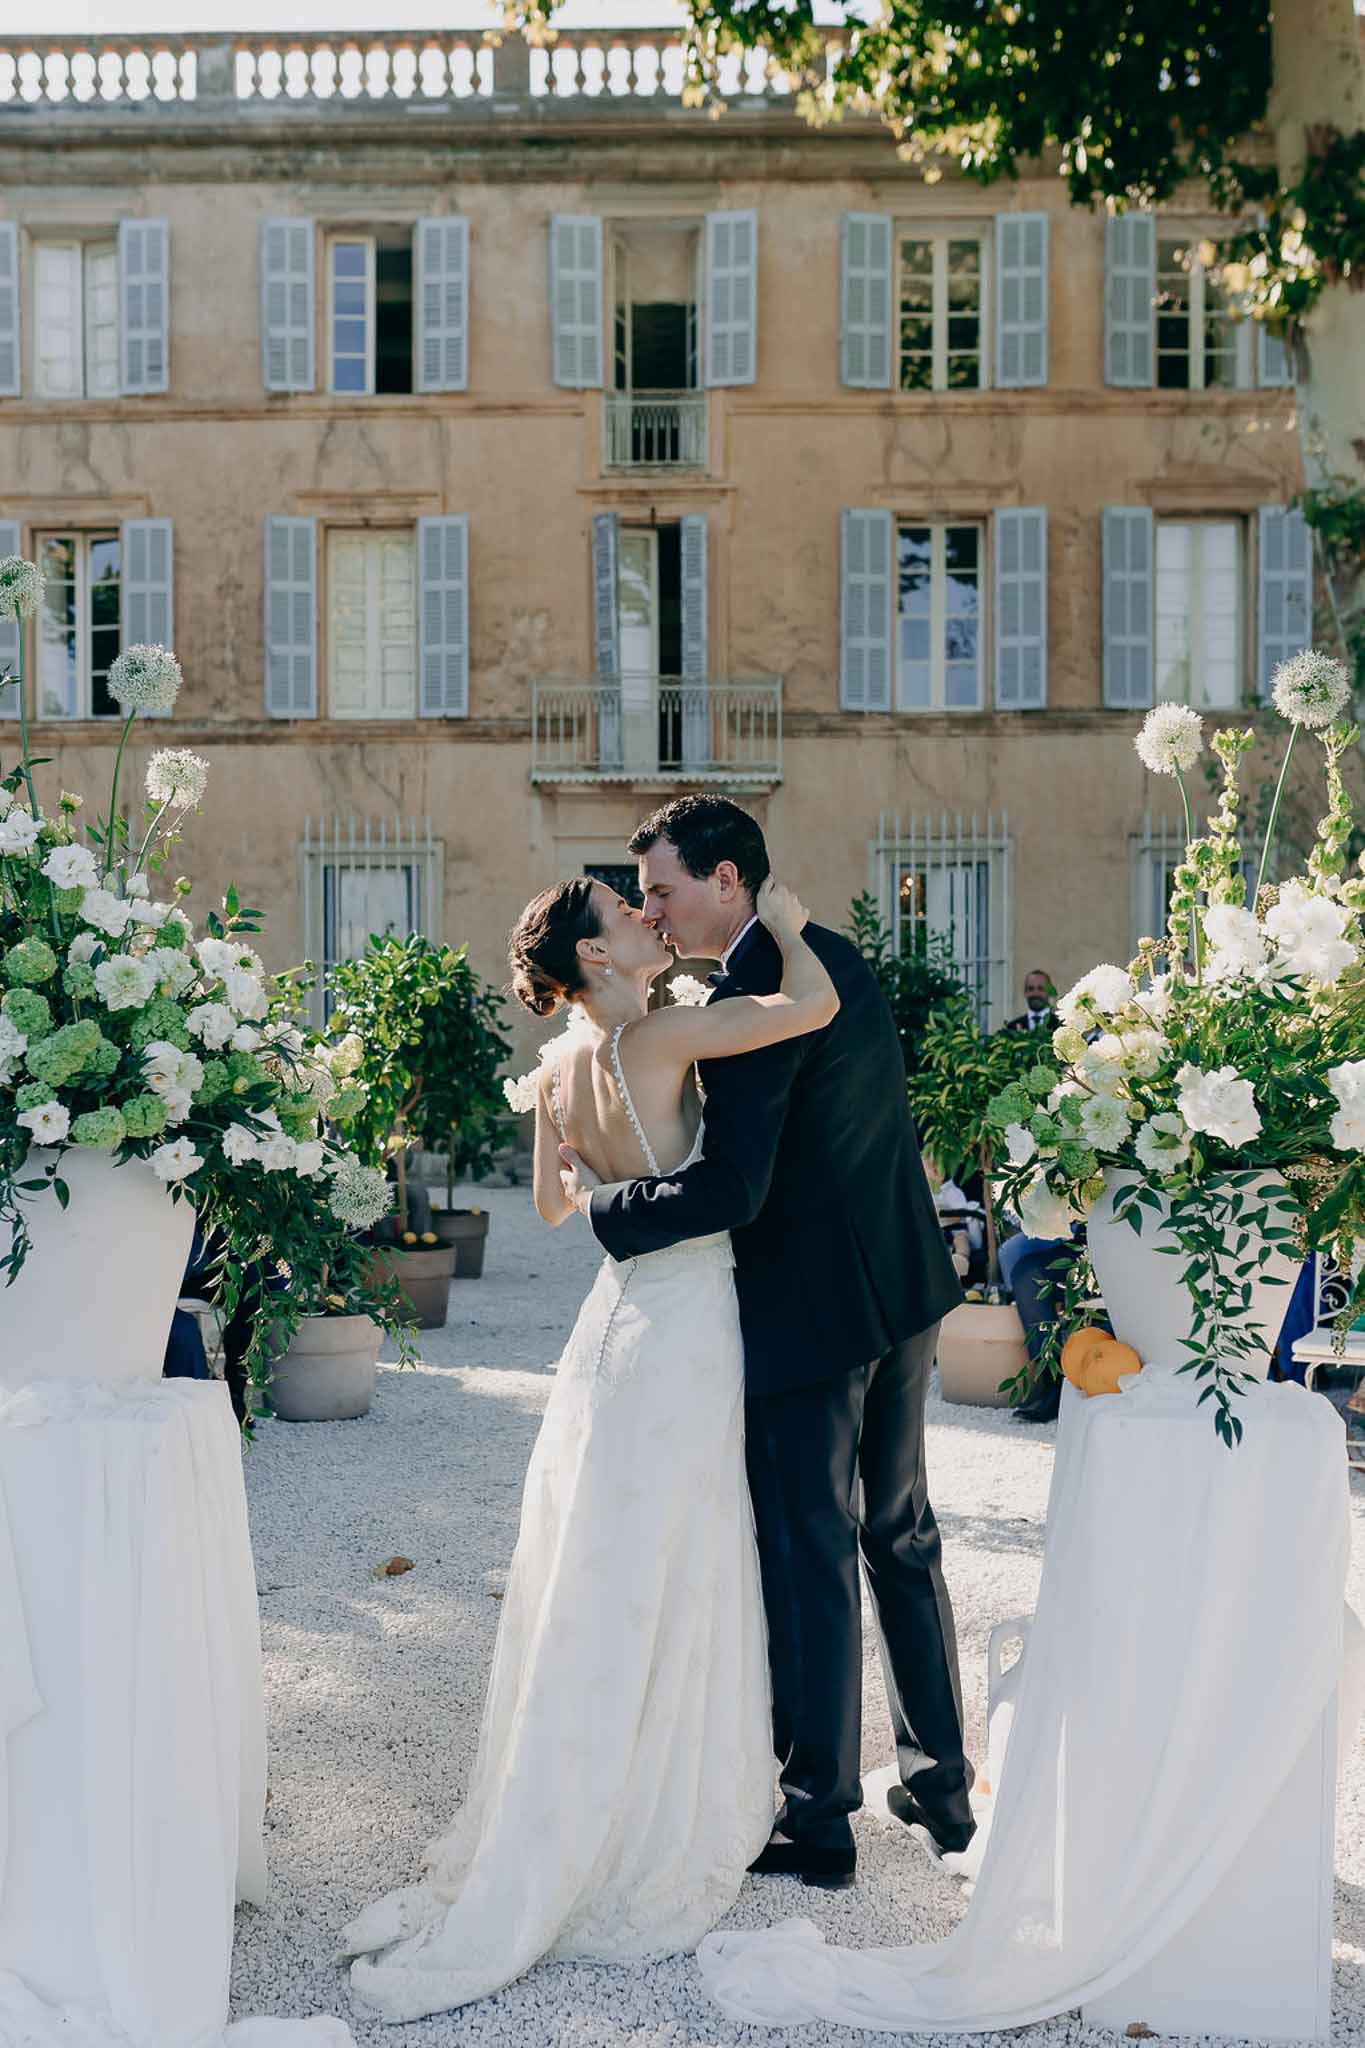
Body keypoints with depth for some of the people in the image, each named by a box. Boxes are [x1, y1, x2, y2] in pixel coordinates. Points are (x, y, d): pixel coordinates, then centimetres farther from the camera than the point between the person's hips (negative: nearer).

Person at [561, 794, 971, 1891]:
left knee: (810, 1563, 2)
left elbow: (732, 1189, -28)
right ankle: (942, 1783, 31)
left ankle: (817, 1820, 14)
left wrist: (601, 1199, -15)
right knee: (902, 1537, 19)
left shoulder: (750, 998, -22)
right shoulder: (839, 956, 8)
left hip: (811, 1312, -9)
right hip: (904, 1289, 9)